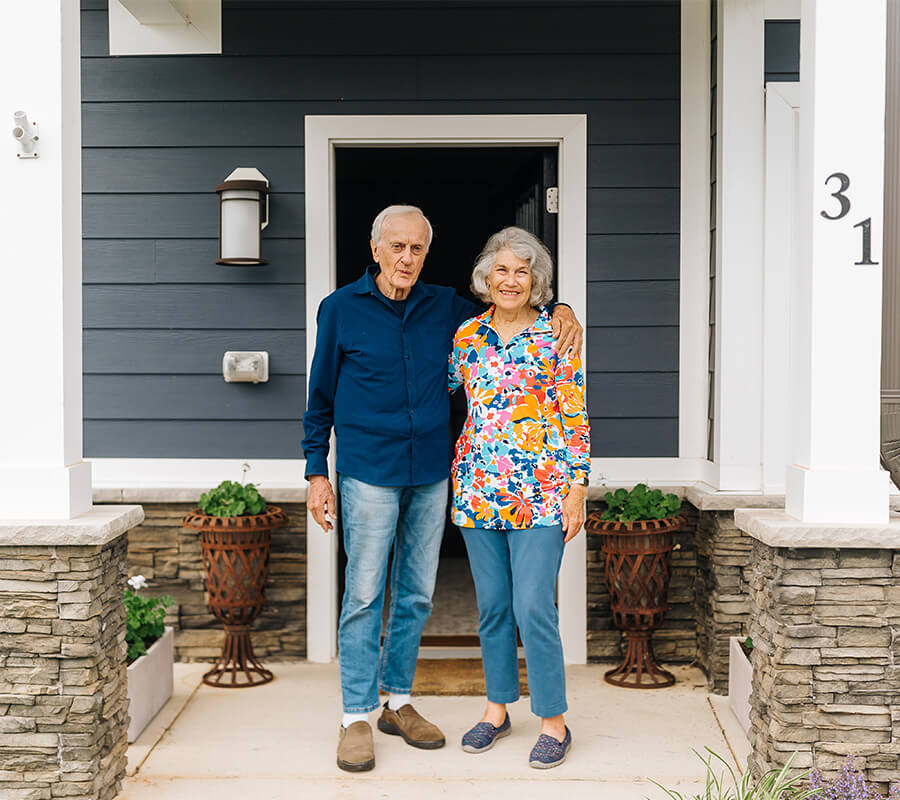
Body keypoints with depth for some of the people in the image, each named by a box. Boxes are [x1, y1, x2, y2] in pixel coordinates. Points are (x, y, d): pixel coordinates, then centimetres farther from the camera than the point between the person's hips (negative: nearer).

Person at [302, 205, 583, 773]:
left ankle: (399, 702, 24)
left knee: (417, 596, 10)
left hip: (431, 474, 4)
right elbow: (321, 398, 4)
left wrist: (560, 311, 2)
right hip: (369, 473, -4)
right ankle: (357, 717, 8)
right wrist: (317, 472, 0)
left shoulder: (445, 309, 8)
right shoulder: (341, 309, 0)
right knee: (364, 596, -3)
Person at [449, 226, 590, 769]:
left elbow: (576, 418, -4)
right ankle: (497, 708, 27)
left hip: (541, 492, -4)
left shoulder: (556, 336, -2)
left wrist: (577, 490, -8)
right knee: (492, 605, 11)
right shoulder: (467, 335, 9)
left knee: (533, 608, -7)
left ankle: (554, 722, 8)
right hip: (479, 489, 4)